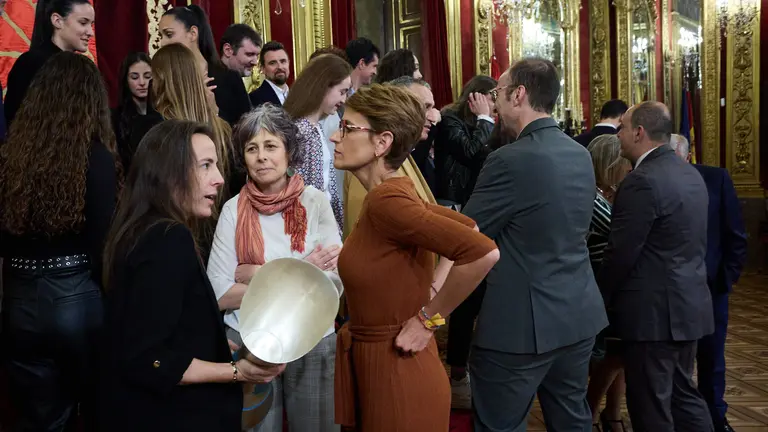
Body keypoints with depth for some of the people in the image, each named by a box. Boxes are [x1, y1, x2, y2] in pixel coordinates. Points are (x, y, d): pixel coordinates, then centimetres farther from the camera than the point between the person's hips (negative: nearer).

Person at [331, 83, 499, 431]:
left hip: (398, 371, -9)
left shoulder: (385, 199, -22)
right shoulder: (390, 193, 5)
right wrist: (431, 290, 6)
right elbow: (466, 226, 17)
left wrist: (429, 318, -20)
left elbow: (484, 252, -31)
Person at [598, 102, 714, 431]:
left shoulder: (643, 181, -20)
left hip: (654, 309, -9)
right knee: (682, 393, 20)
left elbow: (620, 254, -18)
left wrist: (600, 300, -3)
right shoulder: (690, 174, 9)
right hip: (688, 304, 9)